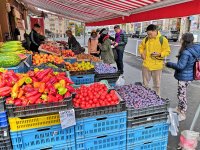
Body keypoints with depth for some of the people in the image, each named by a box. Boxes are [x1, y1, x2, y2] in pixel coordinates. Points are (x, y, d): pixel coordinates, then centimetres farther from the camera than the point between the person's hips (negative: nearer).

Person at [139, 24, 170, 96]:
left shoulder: (163, 39, -8)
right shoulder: (146, 39, 2)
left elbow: (167, 51, -5)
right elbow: (141, 47, 16)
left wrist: (159, 54, -23)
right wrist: (142, 53, -3)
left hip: (157, 66, -3)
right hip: (146, 65, 3)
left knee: (157, 84, 12)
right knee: (145, 83, 16)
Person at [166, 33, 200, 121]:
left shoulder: (186, 52, -25)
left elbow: (180, 66, -23)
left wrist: (169, 64, -10)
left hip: (184, 77, -9)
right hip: (188, 75, 9)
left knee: (181, 95, 4)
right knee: (181, 94, 22)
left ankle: (182, 114, 19)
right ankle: (179, 109, 40)